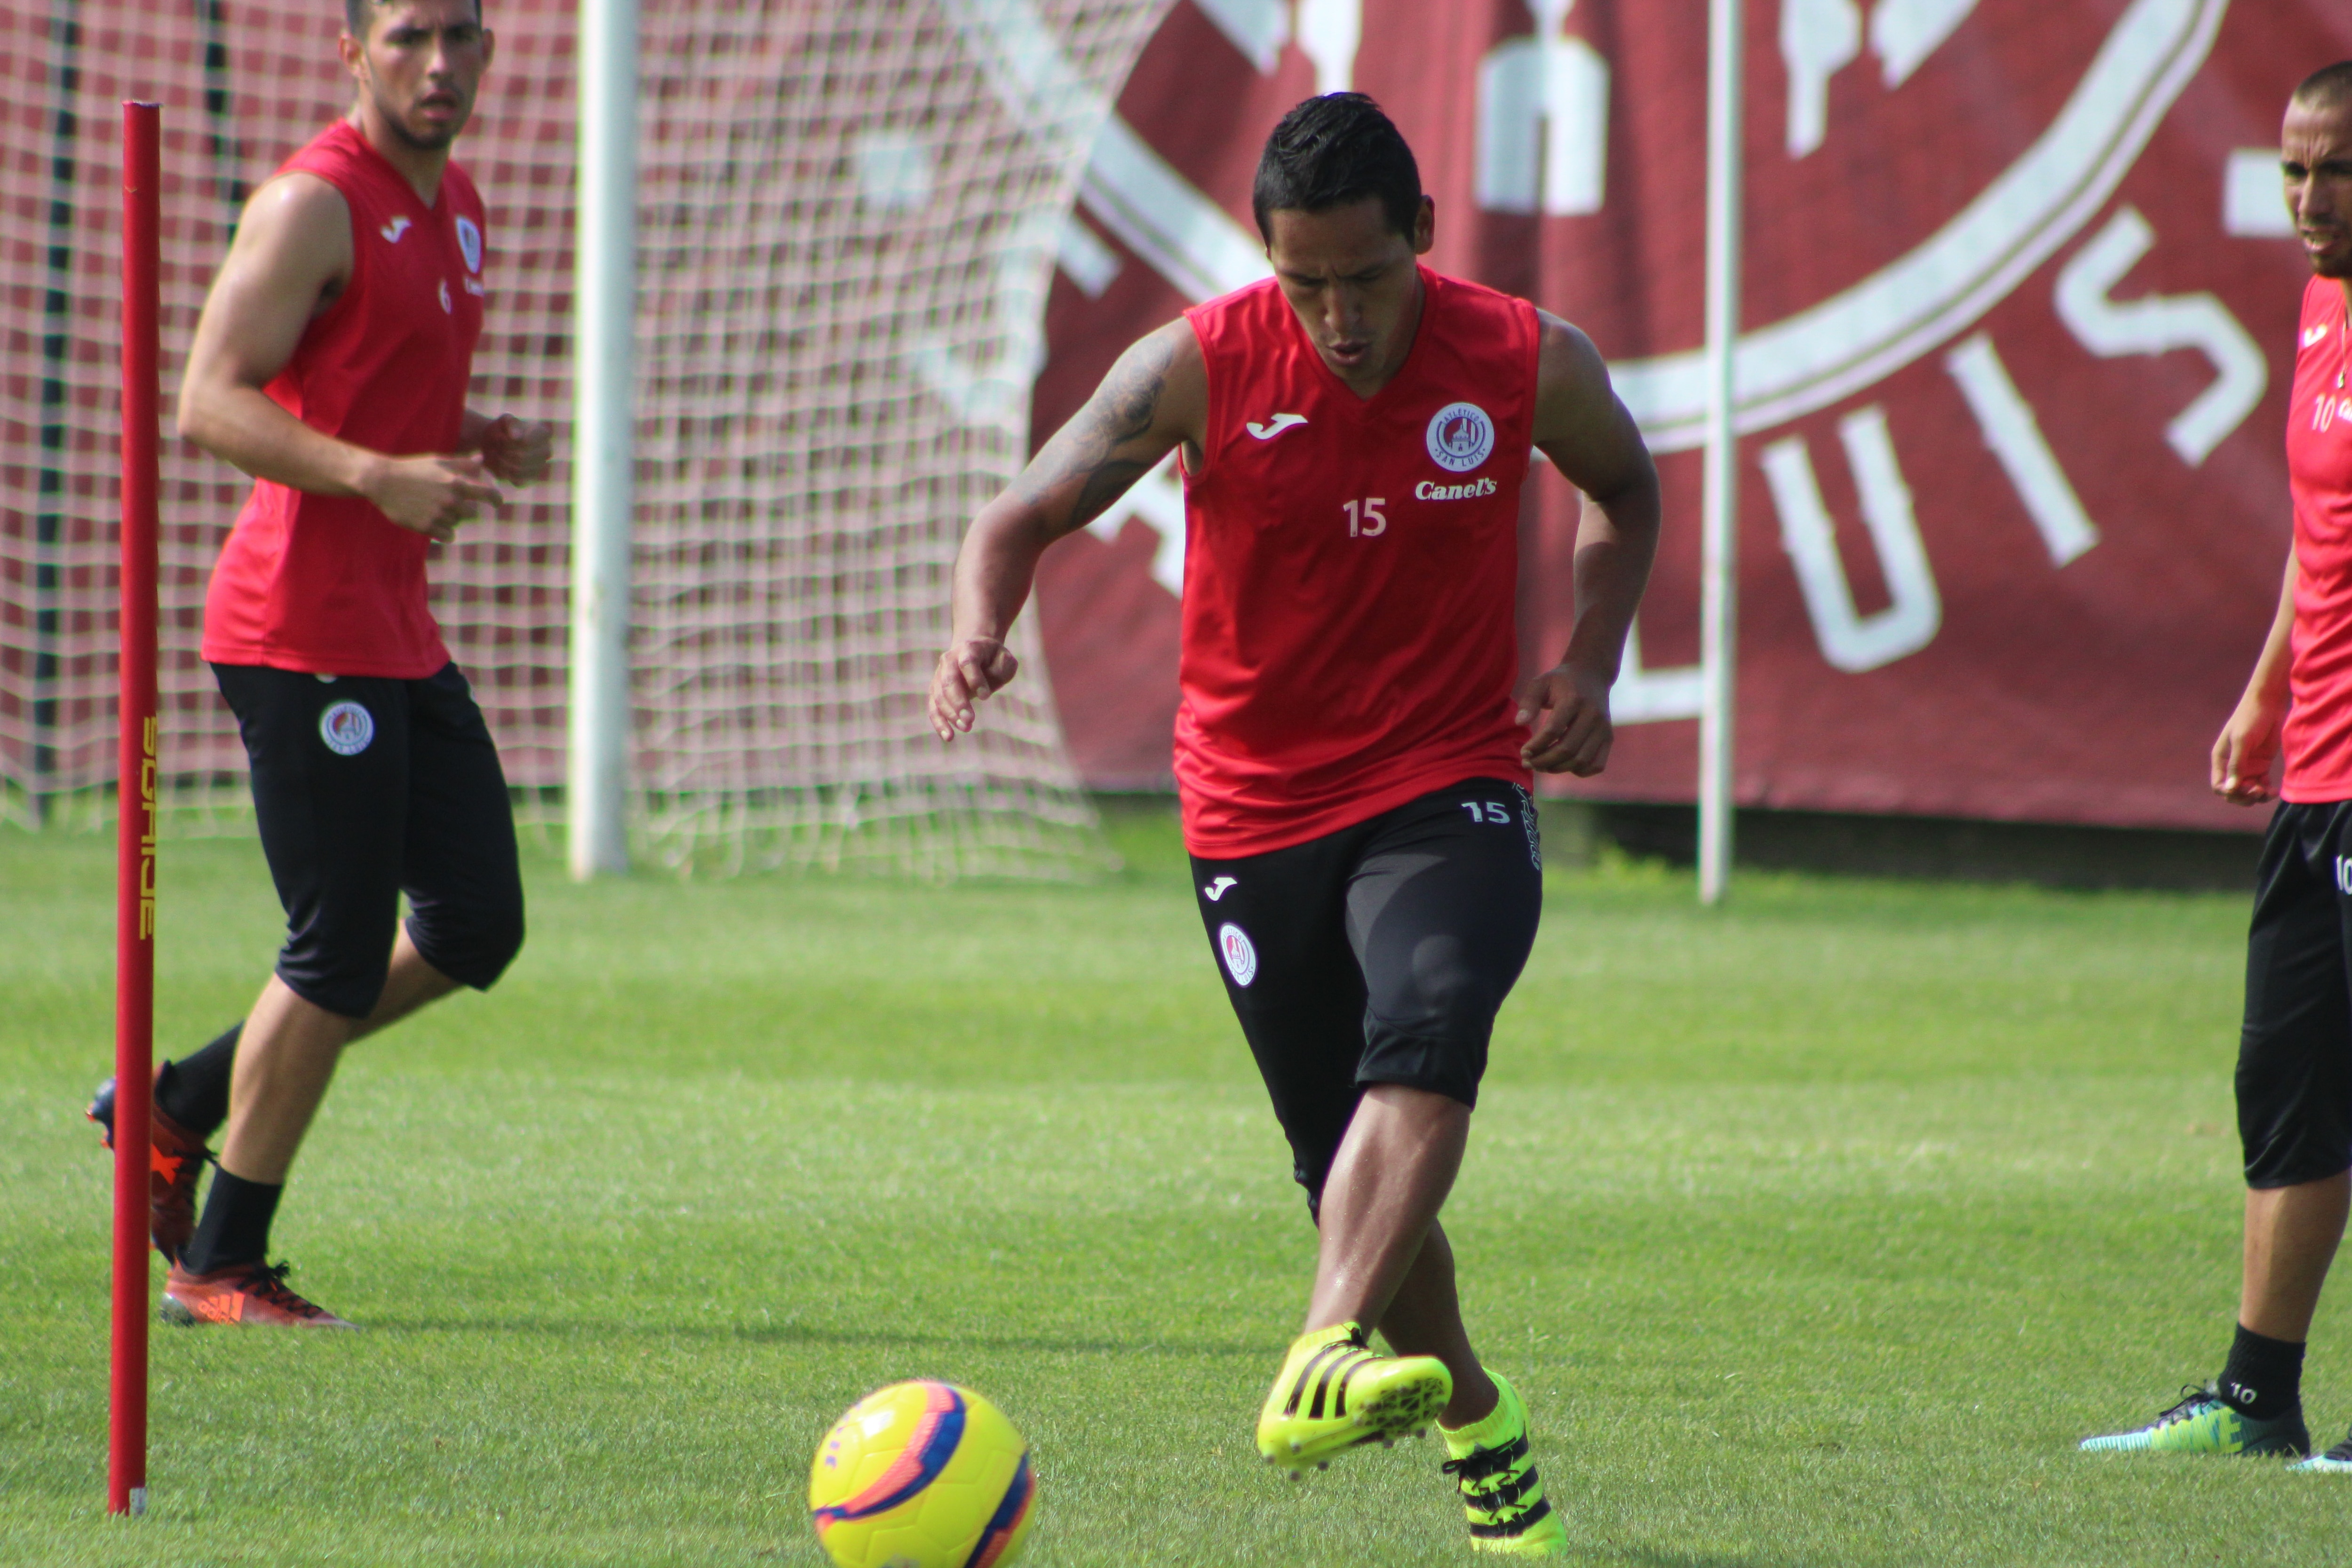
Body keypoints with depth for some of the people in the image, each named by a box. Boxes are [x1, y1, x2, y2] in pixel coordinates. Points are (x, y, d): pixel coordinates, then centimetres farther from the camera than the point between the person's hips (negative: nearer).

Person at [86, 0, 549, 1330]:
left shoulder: (457, 206, 16)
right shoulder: (316, 203, -13)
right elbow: (210, 402, -19)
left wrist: (478, 443, 7)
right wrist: (377, 476, -29)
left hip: (399, 633, 9)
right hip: (304, 630, -9)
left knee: (476, 928, 9)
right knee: (342, 956, -6)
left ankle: (181, 1105, 20)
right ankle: (220, 1269, 6)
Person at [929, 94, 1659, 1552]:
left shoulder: (1532, 365, -7)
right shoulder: (1201, 368, -10)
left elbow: (1626, 489, 15)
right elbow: (1028, 513, -8)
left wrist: (1591, 668, 0)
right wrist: (979, 632, -30)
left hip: (1451, 790, -1)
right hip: (1257, 814, 1)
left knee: (1424, 1045, -31)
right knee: (1347, 1163, 5)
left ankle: (1326, 1365, -47)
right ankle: (1472, 1418, 30)